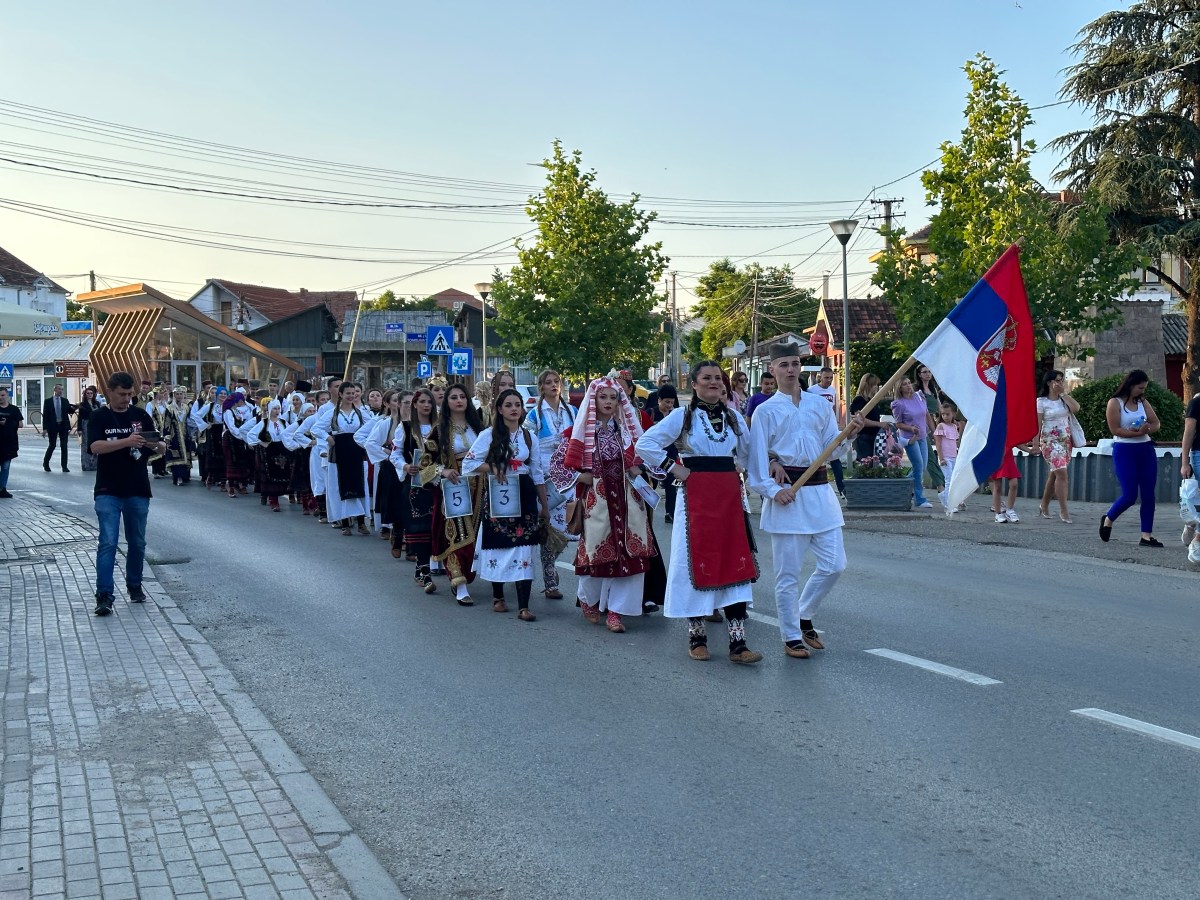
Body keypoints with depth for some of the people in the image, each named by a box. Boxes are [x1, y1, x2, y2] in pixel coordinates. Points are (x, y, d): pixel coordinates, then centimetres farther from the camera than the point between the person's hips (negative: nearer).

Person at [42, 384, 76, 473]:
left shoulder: (65, 401, 8)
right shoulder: (48, 401, 1)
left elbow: (69, 412, 4)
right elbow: (45, 415, -2)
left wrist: (72, 409, -20)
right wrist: (45, 428, -8)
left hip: (63, 426, 2)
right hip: (52, 426, -2)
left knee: (64, 446, -1)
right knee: (52, 445, 1)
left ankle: (64, 466, 3)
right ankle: (45, 463, 22)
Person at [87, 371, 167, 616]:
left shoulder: (141, 416, 7)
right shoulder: (99, 417, -1)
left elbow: (162, 447, 6)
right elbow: (95, 446, -17)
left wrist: (157, 444, -18)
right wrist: (127, 441, -29)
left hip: (138, 490, 3)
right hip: (108, 491, -3)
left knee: (137, 543, 12)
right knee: (108, 543, -8)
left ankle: (134, 585, 29)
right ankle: (104, 595, -9)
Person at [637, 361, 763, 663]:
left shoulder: (734, 417, 13)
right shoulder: (682, 416, 1)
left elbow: (748, 455, 26)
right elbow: (645, 444, -4)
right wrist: (673, 468, -7)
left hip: (730, 495, 4)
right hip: (696, 496, -3)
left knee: (737, 563, -2)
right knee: (698, 562, 0)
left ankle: (737, 641, 0)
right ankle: (697, 636, 13)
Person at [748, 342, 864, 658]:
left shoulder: (820, 405, 12)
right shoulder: (766, 411, 1)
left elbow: (830, 448, 13)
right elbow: (757, 457, -3)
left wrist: (848, 434, -5)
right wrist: (772, 490, -15)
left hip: (820, 489, 4)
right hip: (787, 494, -4)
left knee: (834, 564, 3)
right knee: (788, 572, 1)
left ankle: (804, 618, 25)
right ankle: (791, 637, 14)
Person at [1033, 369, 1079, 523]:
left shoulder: (1064, 398, 10)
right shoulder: (1041, 401, -4)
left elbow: (1076, 408, -10)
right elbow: (1037, 424, -7)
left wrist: (1063, 392, -7)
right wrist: (1036, 444, -13)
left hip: (1065, 441, 6)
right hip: (1050, 441, -6)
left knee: (1055, 474, 10)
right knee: (1062, 473, -15)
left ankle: (1044, 506, 23)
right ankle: (1063, 510, -11)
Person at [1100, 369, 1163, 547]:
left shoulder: (1143, 402, 11)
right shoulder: (1115, 403, -5)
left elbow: (1156, 423, 8)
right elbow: (1115, 429, -13)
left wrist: (1147, 429, -13)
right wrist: (1138, 432, -19)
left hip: (1146, 450, 6)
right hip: (1124, 451, -6)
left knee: (1148, 495, 1)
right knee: (1130, 495, -9)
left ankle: (1147, 536, 5)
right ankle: (1108, 520, 19)